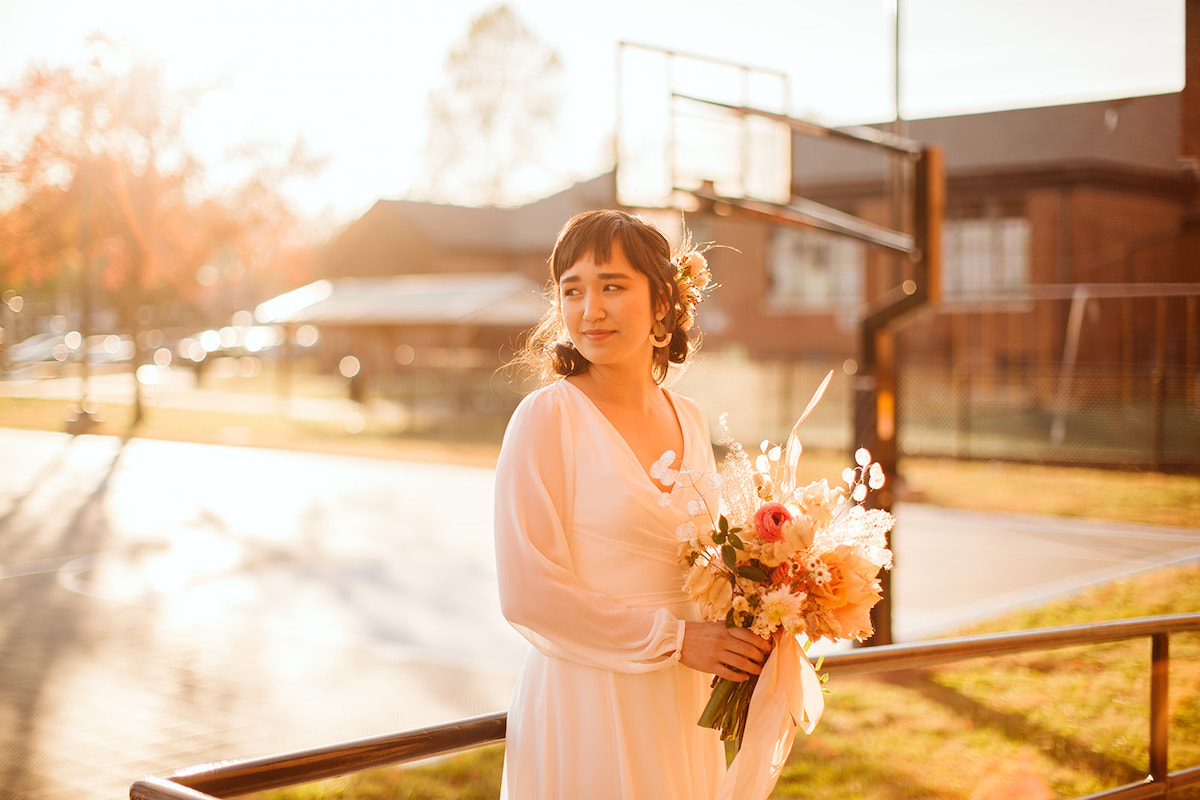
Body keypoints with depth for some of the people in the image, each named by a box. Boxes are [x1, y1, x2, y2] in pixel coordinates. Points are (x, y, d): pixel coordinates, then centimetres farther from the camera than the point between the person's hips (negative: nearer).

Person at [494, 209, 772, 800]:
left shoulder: (690, 421, 7)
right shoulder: (548, 415, -11)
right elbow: (527, 592, -17)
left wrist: (742, 644, 0)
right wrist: (675, 639, -16)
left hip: (685, 713, 6)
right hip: (586, 711, -5)